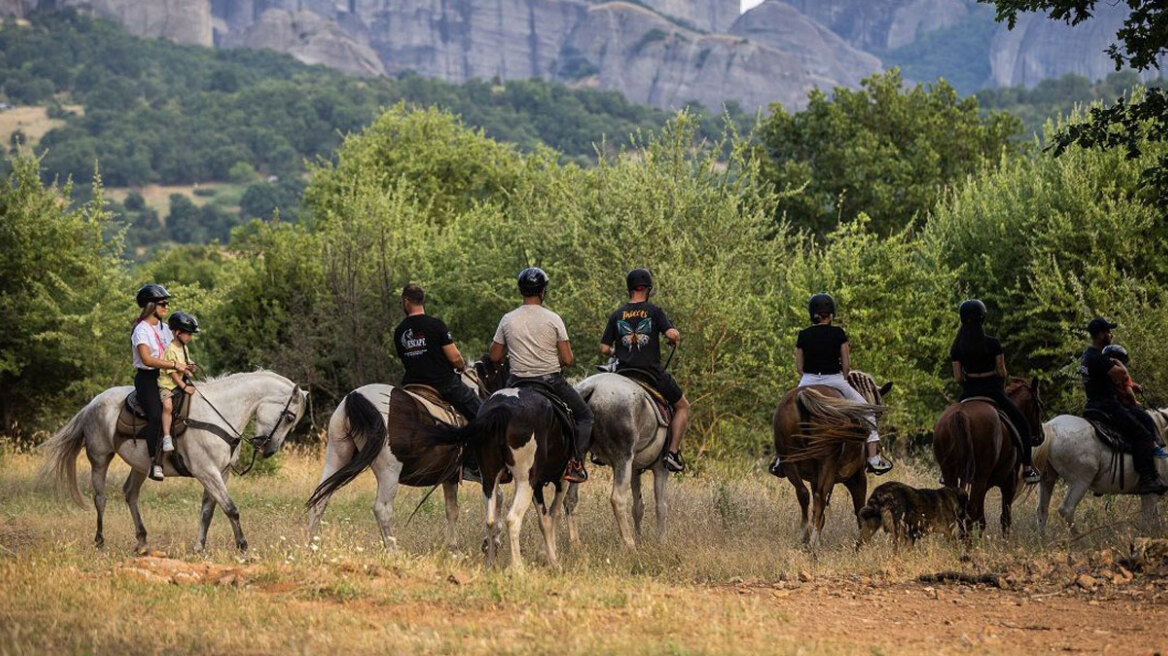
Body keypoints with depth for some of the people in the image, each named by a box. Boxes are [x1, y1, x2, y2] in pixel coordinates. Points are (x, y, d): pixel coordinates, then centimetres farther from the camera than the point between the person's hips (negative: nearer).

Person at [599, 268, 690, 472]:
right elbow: (672, 334, -16)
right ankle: (672, 452, 1)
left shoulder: (616, 315, 5)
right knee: (682, 406, 14)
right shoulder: (654, 311, -4)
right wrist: (675, 340, 7)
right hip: (651, 371, -3)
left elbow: (604, 349, 3)